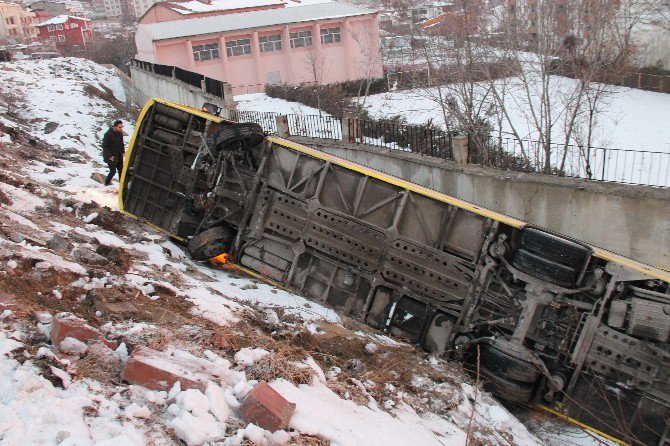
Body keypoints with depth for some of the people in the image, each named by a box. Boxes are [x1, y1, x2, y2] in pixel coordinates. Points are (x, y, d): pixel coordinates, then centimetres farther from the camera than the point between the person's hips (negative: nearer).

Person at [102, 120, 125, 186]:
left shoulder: (120, 133, 3)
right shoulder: (108, 134, -19)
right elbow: (104, 146, -16)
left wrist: (123, 151, 1)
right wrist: (109, 156, -21)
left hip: (119, 156, 7)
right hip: (111, 157, -7)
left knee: (121, 170, 6)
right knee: (113, 171, -3)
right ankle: (107, 182, 22)